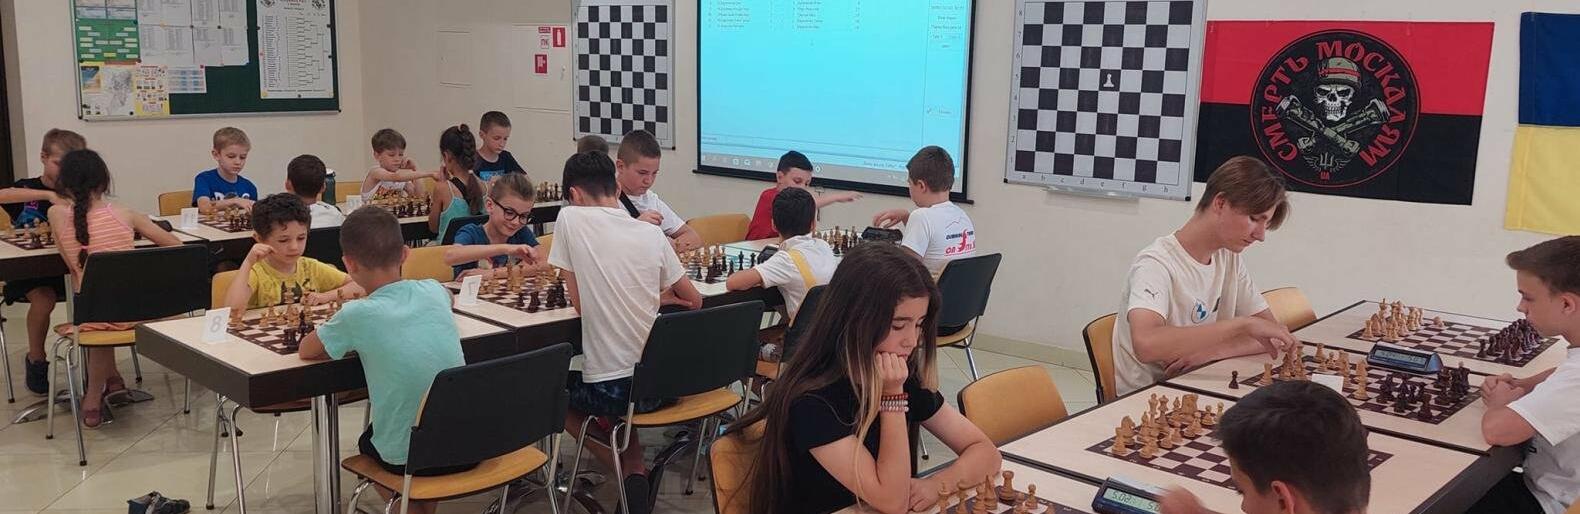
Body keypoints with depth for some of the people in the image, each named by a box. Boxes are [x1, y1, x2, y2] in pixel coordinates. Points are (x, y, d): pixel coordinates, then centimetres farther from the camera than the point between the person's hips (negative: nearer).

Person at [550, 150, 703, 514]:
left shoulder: (570, 218, -7)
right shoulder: (652, 233, 1)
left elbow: (580, 302, 0)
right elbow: (694, 301, 11)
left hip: (609, 386, -3)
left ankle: (630, 471, 16)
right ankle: (635, 468, 18)